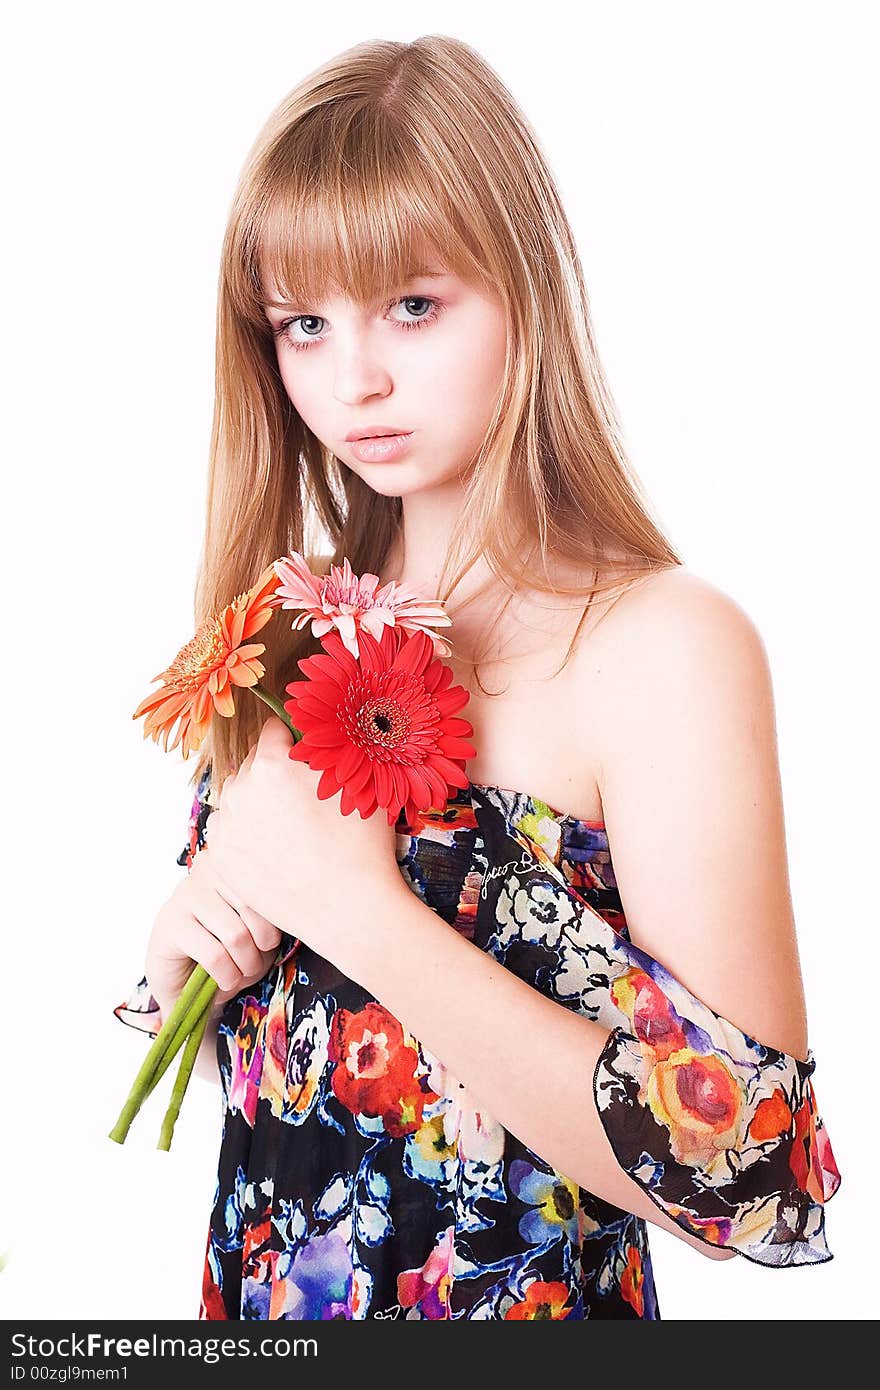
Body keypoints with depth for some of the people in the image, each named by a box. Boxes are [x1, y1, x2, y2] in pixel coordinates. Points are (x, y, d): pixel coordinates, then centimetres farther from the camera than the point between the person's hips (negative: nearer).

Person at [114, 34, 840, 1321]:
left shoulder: (667, 644, -21)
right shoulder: (297, 628, -3)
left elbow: (746, 1173, -26)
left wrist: (360, 904, -27)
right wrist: (184, 943, -14)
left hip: (526, 1291, -5)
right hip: (256, 1275, 5)